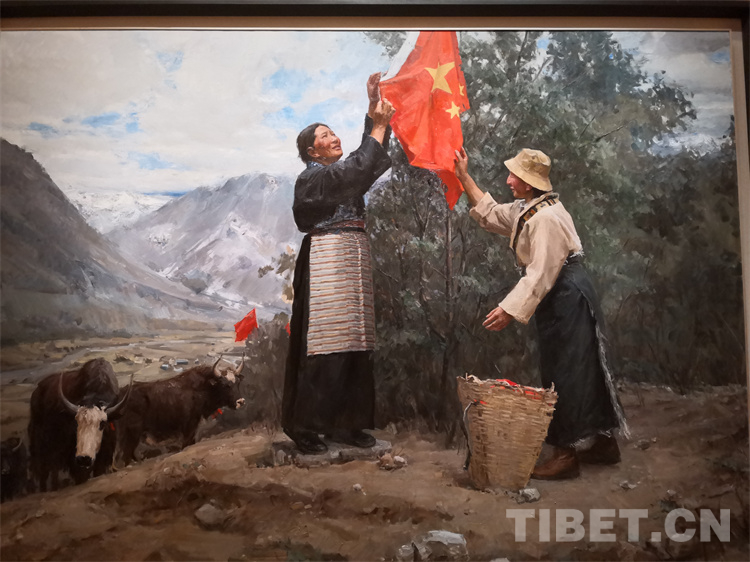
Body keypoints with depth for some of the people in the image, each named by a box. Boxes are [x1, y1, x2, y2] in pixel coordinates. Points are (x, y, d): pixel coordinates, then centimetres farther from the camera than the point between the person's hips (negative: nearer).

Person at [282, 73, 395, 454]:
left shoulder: (344, 175, 22)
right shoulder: (313, 177, -3)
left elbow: (371, 158, 12)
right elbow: (359, 168, -14)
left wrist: (374, 111, 4)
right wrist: (379, 125, -6)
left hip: (353, 260, 8)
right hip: (327, 258, -8)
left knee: (353, 343, 5)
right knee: (323, 342, -9)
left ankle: (343, 422, 11)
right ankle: (303, 424, -1)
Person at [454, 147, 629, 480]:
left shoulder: (546, 218, -22)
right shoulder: (527, 209, 10)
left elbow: (540, 274, -26)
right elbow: (491, 215, 21)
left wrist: (511, 310, -27)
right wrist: (464, 178, 19)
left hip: (567, 300, -11)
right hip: (561, 299, 11)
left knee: (566, 374, -4)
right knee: (584, 371, 16)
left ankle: (567, 453, 5)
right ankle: (603, 442, 27)